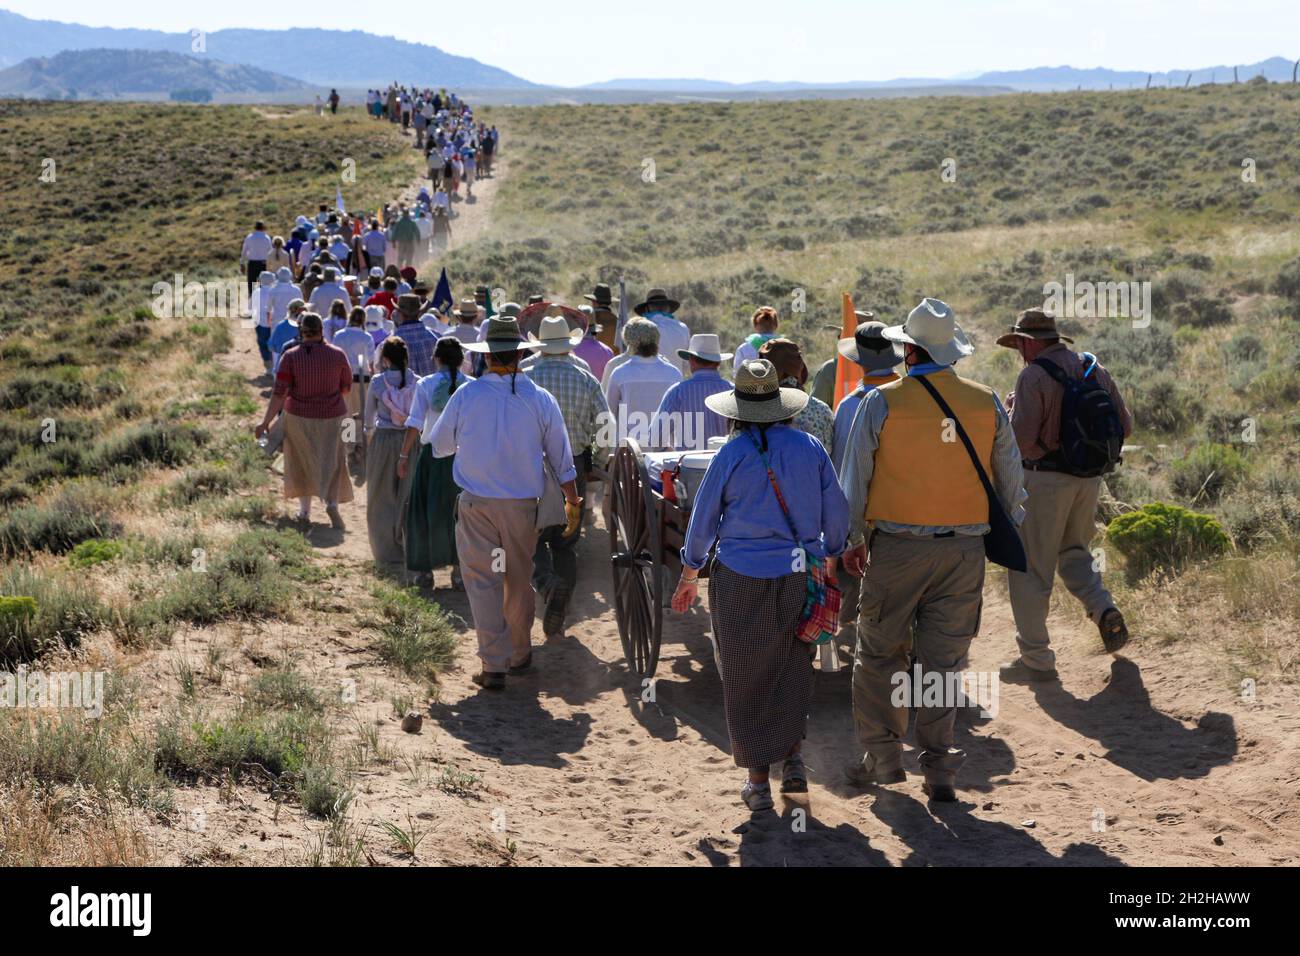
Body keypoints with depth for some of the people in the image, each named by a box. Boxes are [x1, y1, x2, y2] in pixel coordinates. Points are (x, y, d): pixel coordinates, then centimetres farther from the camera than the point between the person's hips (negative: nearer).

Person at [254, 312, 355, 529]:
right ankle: (332, 503, -13)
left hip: (299, 417, 0)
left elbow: (279, 393, -13)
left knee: (302, 462, 18)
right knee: (332, 462, 11)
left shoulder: (290, 356, -12)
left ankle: (304, 511, 23)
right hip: (331, 417, 0)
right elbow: (346, 387, 5)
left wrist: (266, 422, -8)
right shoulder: (337, 355, -7)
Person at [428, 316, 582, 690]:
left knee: (482, 581, 2)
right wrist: (572, 501, 14)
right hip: (523, 504, 2)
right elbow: (561, 456, 3)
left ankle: (494, 665, -4)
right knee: (519, 581, 16)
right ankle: (520, 655, 29)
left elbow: (439, 445, 7)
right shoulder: (540, 399, -4)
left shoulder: (466, 395, -6)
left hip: (476, 505, -2)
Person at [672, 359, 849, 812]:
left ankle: (758, 782, 11)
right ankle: (794, 761, 14)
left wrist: (689, 576, 12)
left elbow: (703, 520, 0)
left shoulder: (730, 455, -8)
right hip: (797, 575, 3)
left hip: (740, 579, -2)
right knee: (792, 669, 19)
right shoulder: (810, 448, 0)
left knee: (744, 678, 7)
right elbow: (835, 512, 6)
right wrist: (831, 558, 21)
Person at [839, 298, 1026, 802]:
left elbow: (855, 477, -2)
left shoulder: (882, 402, -8)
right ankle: (939, 769, 9)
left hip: (897, 547, -3)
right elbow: (1011, 480, 9)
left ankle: (882, 756, 13)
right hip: (964, 549, 3)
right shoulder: (986, 403, 1)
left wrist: (852, 539, 10)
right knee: (944, 659, 8)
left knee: (878, 653, 11)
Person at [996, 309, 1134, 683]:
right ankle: (1104, 610, 2)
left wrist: (1011, 410, -1)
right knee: (1074, 551, 26)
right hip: (1090, 477, 7)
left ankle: (1036, 658, 7)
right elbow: (1125, 425, 10)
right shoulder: (1095, 369, 6)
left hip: (1045, 479, -7)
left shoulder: (1034, 376, -15)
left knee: (1031, 567, 3)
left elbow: (1020, 439, -20)